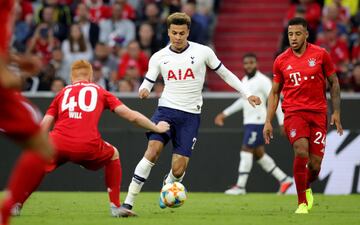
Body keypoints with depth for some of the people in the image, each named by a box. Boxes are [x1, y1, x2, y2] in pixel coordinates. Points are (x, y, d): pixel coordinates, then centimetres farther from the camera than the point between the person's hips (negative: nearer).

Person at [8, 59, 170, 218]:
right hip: (88, 146, -1)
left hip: (58, 145, 1)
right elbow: (131, 116, 21)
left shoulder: (63, 93, 27)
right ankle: (115, 206, 25)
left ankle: (17, 204, 19)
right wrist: (156, 128, 34)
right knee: (113, 155, 30)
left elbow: (43, 126, 17)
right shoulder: (100, 92, 24)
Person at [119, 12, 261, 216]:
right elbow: (147, 83, 8)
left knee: (178, 170, -8)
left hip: (191, 115, 0)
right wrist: (143, 91, -17)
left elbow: (225, 73, 10)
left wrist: (247, 94, 7)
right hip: (166, 110, 0)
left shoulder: (203, 52, -1)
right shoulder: (159, 57, 4)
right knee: (153, 151, -23)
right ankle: (128, 202, -22)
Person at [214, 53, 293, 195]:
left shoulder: (263, 81, -11)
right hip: (249, 122, 9)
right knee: (259, 154, 9)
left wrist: (282, 122, -17)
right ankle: (284, 180, 15)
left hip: (257, 121, -9)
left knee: (246, 151, -9)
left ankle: (240, 186, -6)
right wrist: (225, 113, 29)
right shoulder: (245, 80, 15)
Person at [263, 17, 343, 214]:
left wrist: (336, 112, 3)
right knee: (301, 151, -25)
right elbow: (274, 92, 13)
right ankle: (302, 202, -14)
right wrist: (268, 121, 7)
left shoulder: (320, 54, 1)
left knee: (315, 165, -3)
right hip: (293, 112, -1)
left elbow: (334, 83, 9)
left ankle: (306, 188, 34)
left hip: (318, 113, 1)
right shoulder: (281, 61, 4)